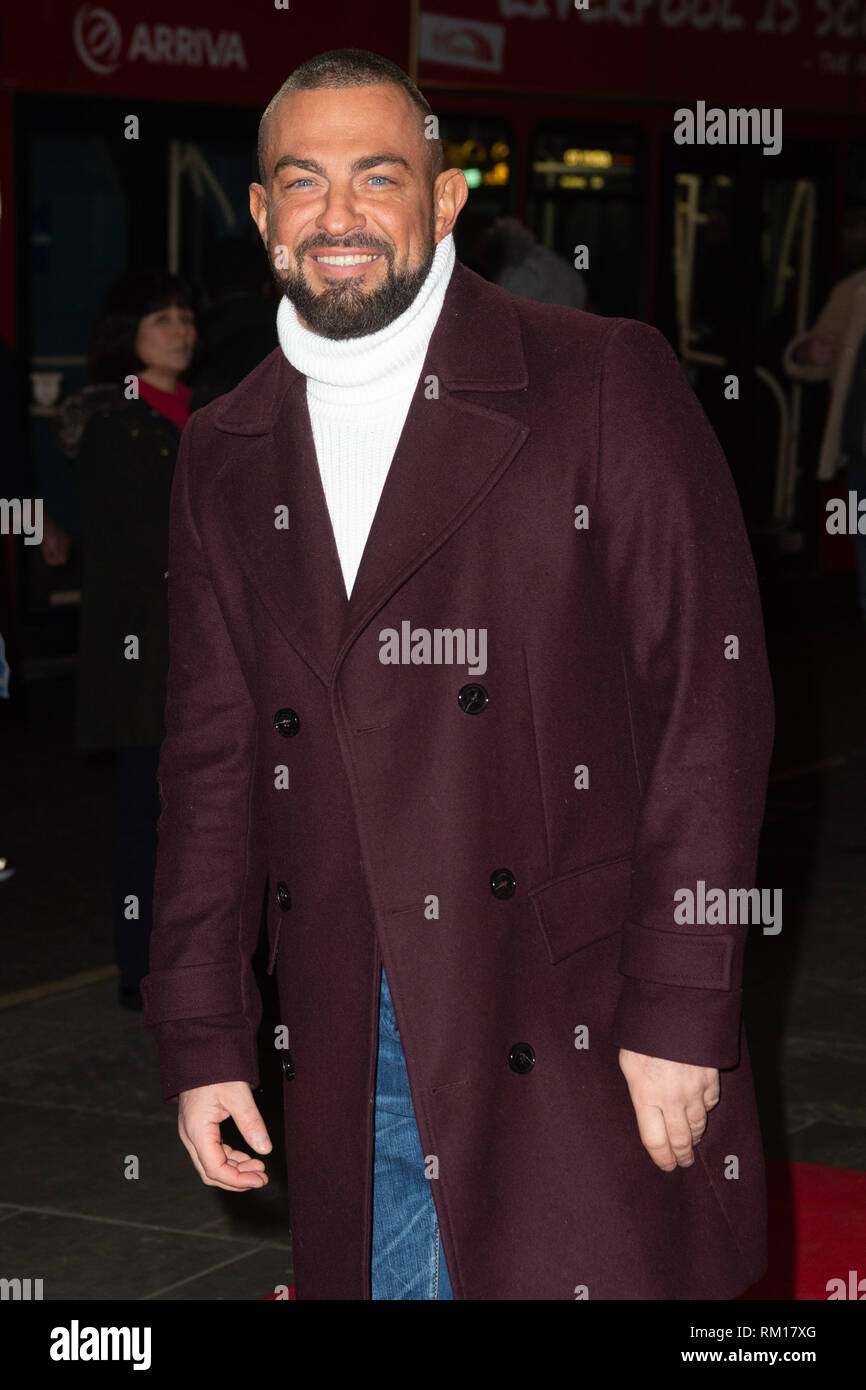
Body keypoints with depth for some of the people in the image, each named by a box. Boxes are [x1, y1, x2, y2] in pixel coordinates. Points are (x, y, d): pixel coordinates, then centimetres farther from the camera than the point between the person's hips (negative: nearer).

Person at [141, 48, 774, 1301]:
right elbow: (215, 760, 14)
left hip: (579, 1038, -4)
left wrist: (681, 1009, -12)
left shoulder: (606, 385, -2)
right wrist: (202, 1042, 8)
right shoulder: (224, 458, 12)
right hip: (351, 1048, 4)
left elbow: (711, 695, -6)